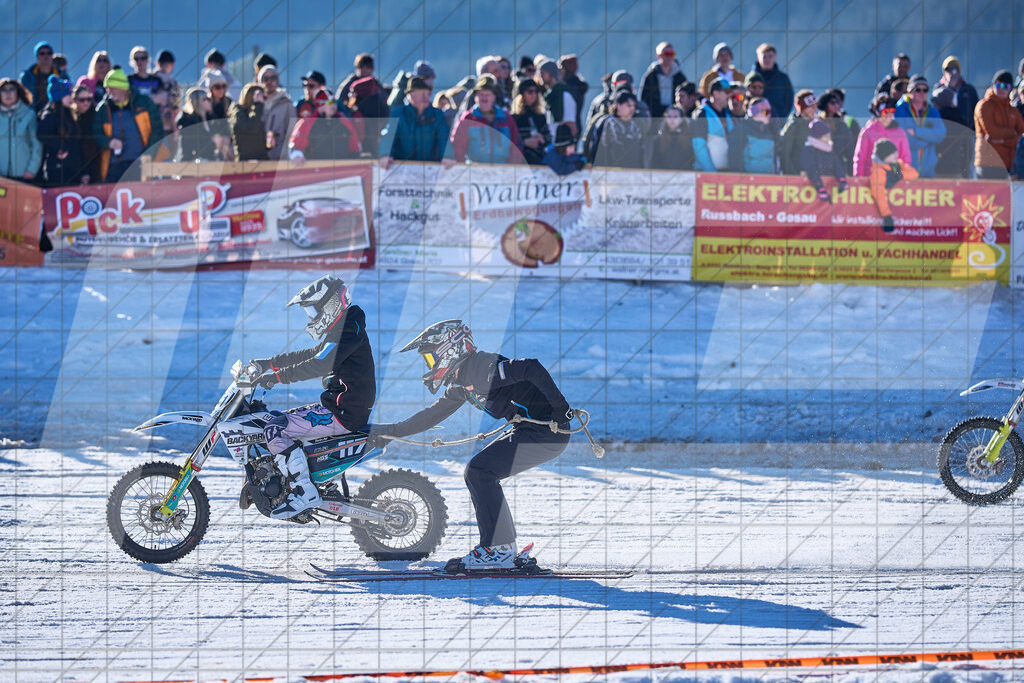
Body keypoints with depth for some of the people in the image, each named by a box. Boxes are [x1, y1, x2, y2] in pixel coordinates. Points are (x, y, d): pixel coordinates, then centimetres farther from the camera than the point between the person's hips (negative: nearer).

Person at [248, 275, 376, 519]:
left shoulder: (348, 328, -16)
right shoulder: (338, 330, 18)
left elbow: (320, 364, -27)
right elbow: (309, 356, 26)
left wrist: (278, 376, -26)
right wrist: (267, 364, 22)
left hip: (344, 413, -11)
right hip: (336, 405, 11)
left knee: (274, 429, -18)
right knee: (280, 420, 21)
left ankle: (304, 493, -22)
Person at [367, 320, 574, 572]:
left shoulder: (483, 369, -18)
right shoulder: (460, 382, 15)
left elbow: (531, 368, -28)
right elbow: (433, 415, 26)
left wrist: (559, 407, -27)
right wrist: (391, 432, 26)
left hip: (548, 432, -10)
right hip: (529, 429, 10)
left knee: (480, 472, -14)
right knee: (479, 475, 11)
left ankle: (499, 551, -12)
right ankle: (502, 546, 14)